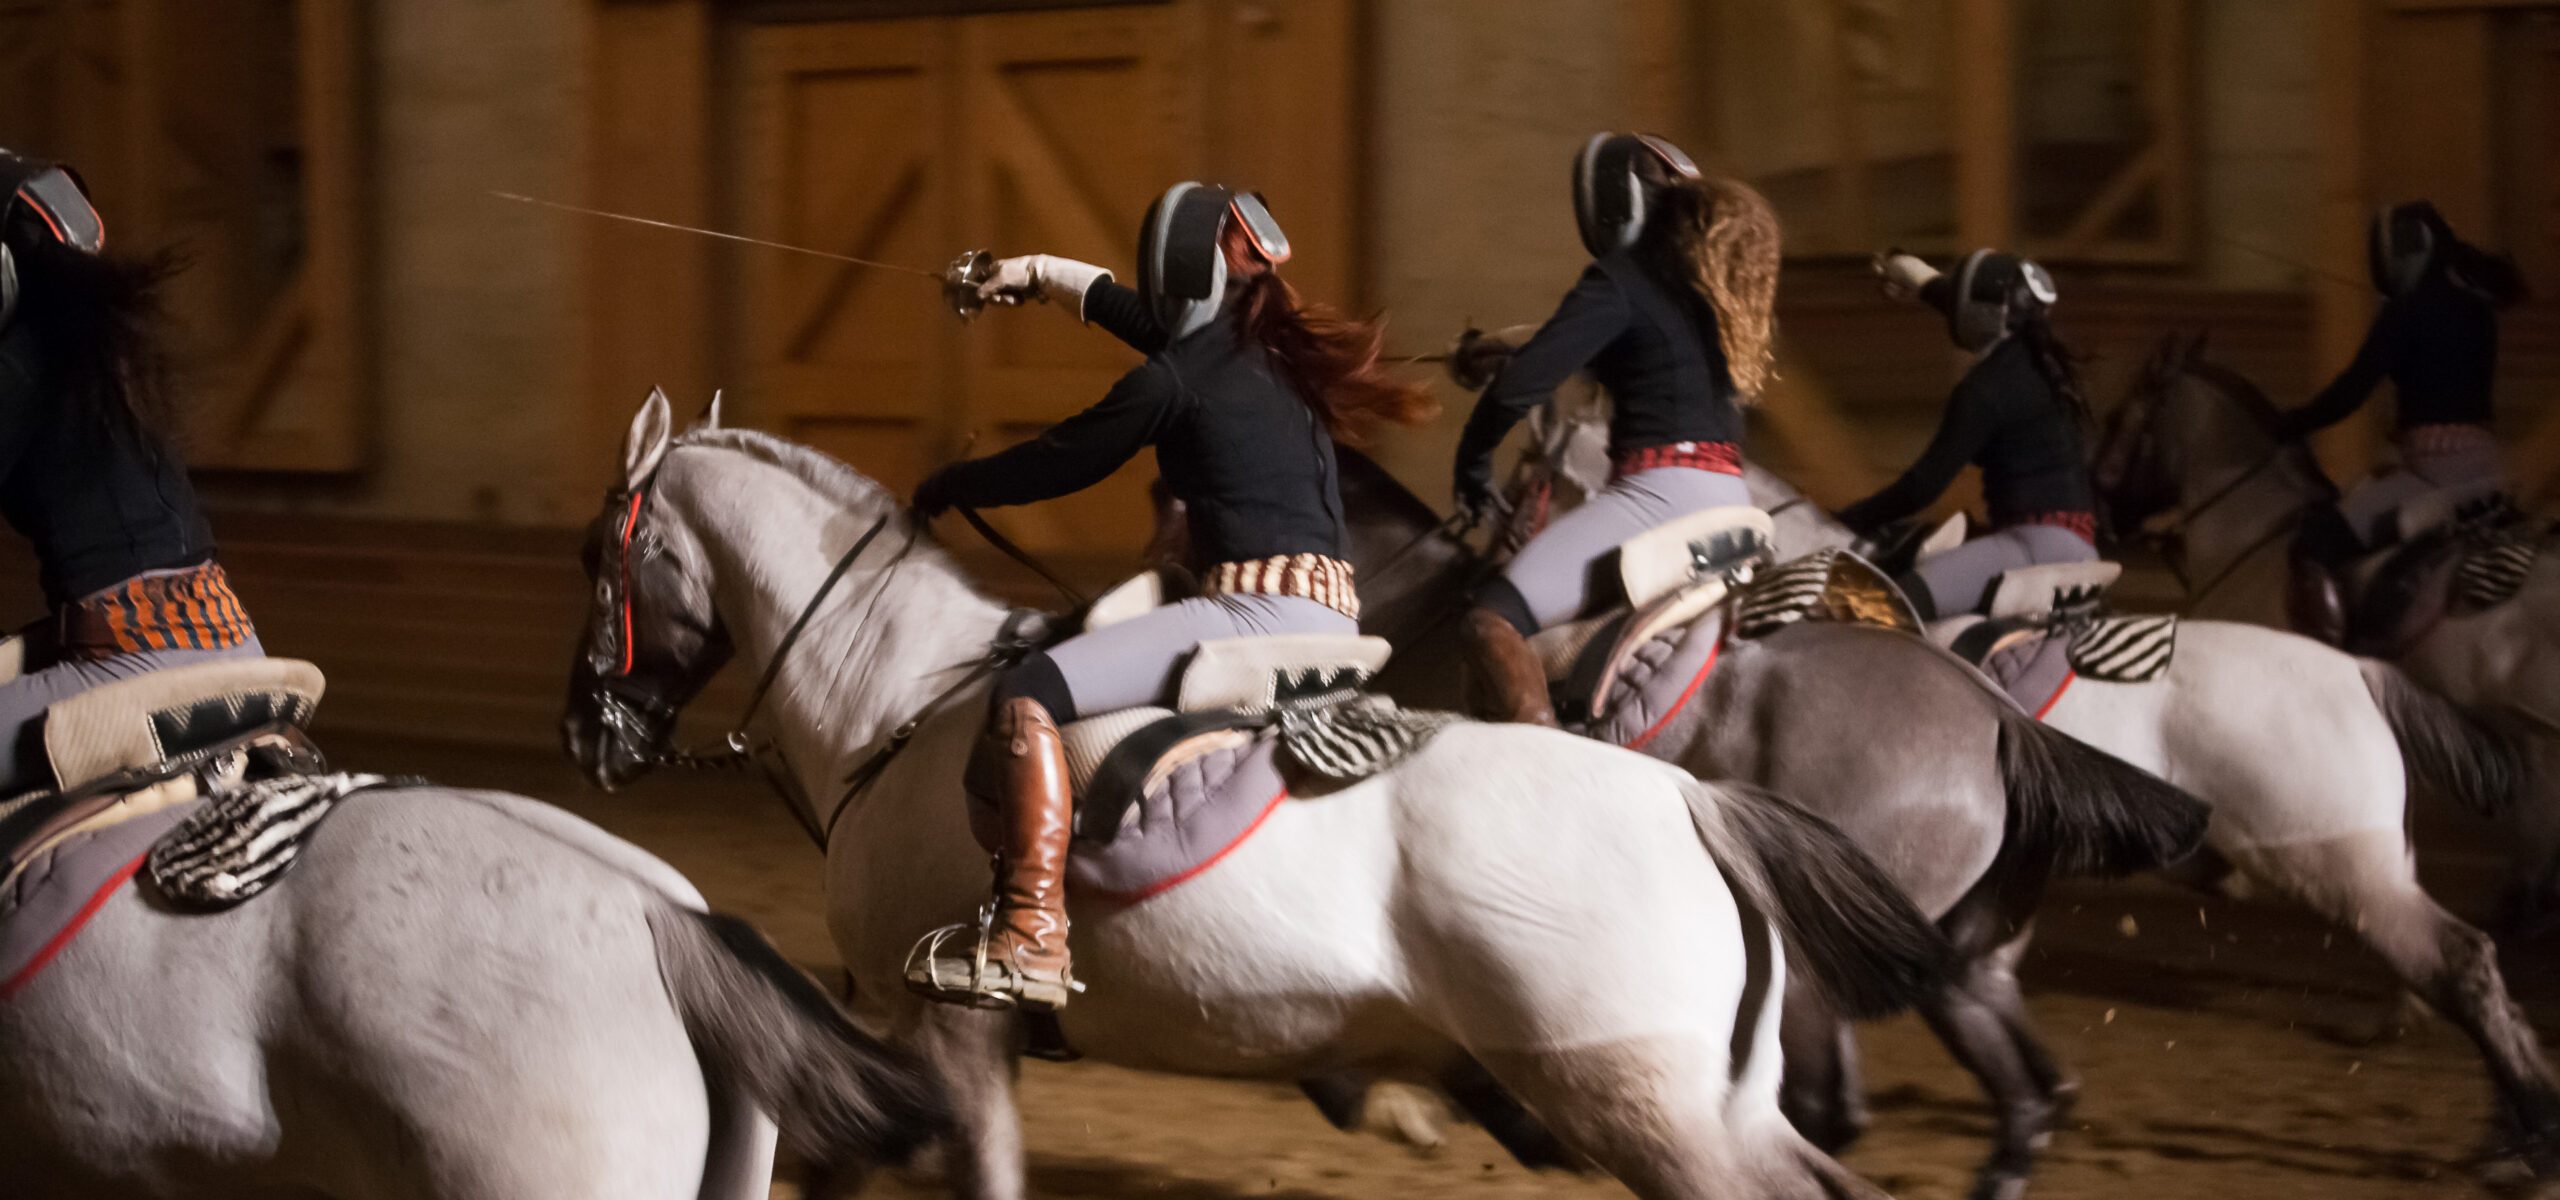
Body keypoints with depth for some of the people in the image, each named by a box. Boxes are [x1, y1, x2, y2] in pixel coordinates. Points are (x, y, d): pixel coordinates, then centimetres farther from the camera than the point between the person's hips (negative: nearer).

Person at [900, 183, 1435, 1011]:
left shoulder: (1176, 378, -5)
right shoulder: (1277, 353, 19)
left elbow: (1057, 464, 4)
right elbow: (1149, 320, 38)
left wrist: (948, 487, 21)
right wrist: (1046, 275, 50)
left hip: (1261, 609, -10)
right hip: (1334, 613, 10)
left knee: (1027, 694, -19)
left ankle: (1030, 941, -29)